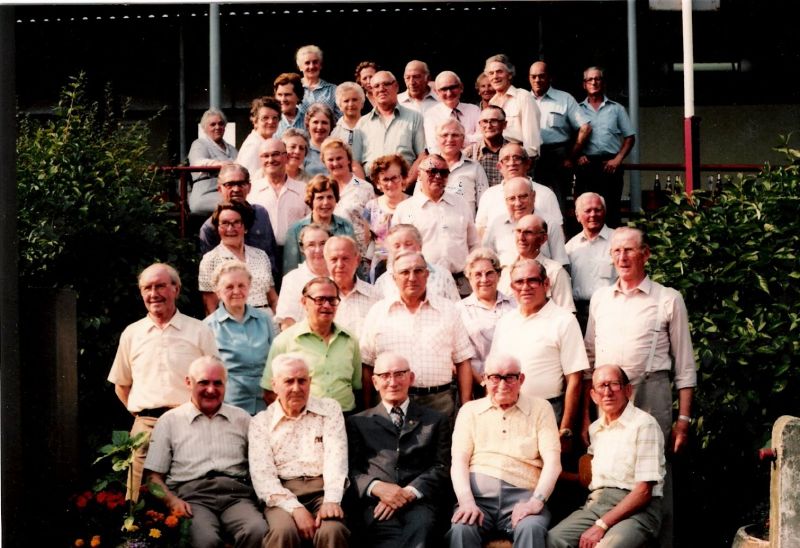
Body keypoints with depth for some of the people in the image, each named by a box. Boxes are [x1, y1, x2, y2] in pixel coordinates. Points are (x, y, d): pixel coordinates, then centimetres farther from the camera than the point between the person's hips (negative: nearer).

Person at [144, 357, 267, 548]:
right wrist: (172, 500, -8)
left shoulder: (242, 419, 21)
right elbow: (154, 475, 11)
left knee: (258, 532, -33)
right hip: (192, 495, -2)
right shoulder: (169, 420, 15)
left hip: (236, 493, 2)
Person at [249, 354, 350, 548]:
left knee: (332, 530, -32)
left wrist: (331, 501, -18)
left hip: (322, 489, 0)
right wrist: (295, 508, -17)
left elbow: (336, 457, 0)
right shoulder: (260, 422, 11)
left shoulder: (330, 409, 13)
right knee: (284, 531, -33)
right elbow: (262, 474, -1)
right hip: (283, 494, 0)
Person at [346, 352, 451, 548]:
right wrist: (377, 487, -11)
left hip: (419, 501, 0)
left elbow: (441, 467, 10)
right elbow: (352, 469, 10)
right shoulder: (358, 422, 21)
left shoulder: (435, 421, 21)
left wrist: (409, 492, -8)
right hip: (376, 502, 0)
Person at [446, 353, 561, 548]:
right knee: (461, 530, -33)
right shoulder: (470, 410, 17)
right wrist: (466, 501, -13)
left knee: (531, 529, -35)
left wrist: (537, 501, -14)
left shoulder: (540, 408, 14)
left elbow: (552, 462, 3)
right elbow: (459, 460, 6)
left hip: (522, 495, -1)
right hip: (478, 494, 1)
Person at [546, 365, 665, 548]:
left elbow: (644, 491, -11)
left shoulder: (644, 424, -4)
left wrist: (601, 525, -15)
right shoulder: (595, 429, 19)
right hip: (596, 504, 6)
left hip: (636, 509, -6)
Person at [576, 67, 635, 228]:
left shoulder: (616, 109, 13)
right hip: (586, 164, 0)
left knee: (611, 209, -4)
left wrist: (618, 159, -4)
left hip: (610, 164, 0)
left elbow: (629, 137, 10)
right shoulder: (578, 110, 13)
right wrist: (577, 156, -9)